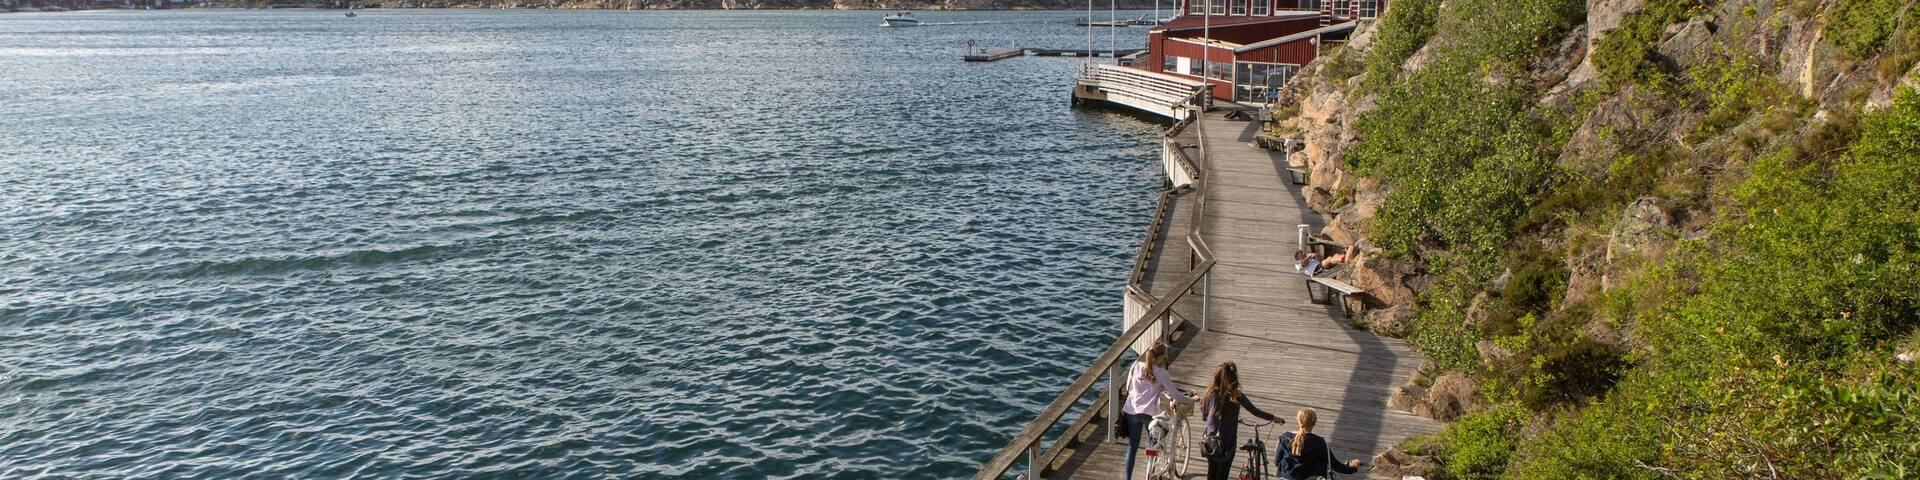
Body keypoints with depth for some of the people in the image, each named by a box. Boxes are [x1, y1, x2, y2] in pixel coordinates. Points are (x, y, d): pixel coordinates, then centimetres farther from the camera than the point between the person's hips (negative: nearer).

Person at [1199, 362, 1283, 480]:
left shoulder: (1210, 394, -8)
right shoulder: (1237, 397, -14)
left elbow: (1203, 416, 0)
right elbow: (1255, 411, -5)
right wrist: (1273, 418, 8)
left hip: (1210, 442, 3)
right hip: (1226, 444, -3)